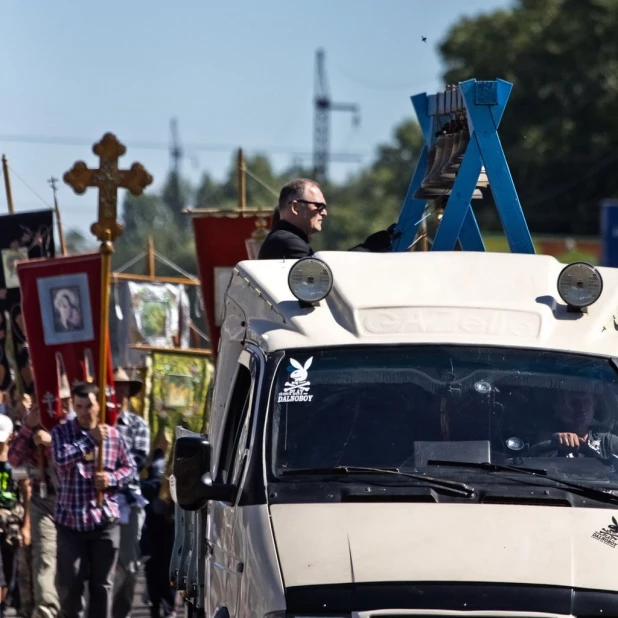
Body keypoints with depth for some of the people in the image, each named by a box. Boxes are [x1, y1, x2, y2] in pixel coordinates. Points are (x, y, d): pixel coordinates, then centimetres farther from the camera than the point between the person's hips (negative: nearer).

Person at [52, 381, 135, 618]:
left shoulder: (113, 434, 4)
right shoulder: (62, 432, -1)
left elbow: (129, 467, 11)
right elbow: (61, 459, -19)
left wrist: (111, 478, -9)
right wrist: (91, 439, -22)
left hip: (105, 519, 1)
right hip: (70, 518, -1)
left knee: (102, 583, 5)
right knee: (69, 581, 3)